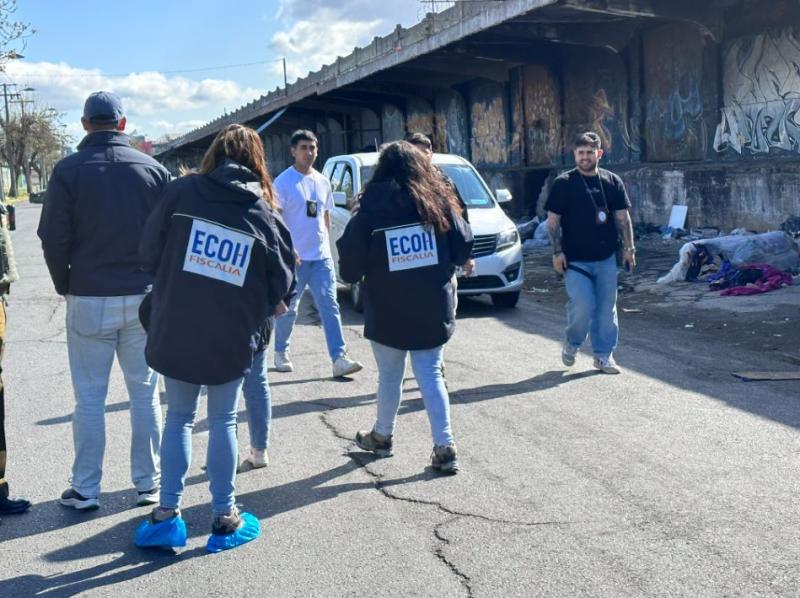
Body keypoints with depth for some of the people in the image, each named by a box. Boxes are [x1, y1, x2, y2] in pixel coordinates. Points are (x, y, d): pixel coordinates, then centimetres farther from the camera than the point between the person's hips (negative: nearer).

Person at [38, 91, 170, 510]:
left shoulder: (69, 170, -7)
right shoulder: (154, 169, 0)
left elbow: (53, 238, -6)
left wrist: (66, 286, 9)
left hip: (89, 299, -2)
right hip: (144, 297, 2)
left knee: (89, 397, 7)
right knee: (145, 392, 10)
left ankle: (85, 489, 13)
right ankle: (149, 484, 16)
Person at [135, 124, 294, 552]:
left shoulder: (180, 192, -6)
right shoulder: (264, 212, -4)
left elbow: (149, 253, -2)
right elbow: (282, 283, 0)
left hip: (174, 330, 0)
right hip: (232, 336, 0)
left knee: (178, 417, 15)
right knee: (223, 422, 13)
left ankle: (167, 514, 16)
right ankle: (225, 518, 18)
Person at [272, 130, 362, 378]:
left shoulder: (322, 182, 11)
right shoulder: (283, 182, -7)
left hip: (322, 257, 5)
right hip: (294, 257, -4)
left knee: (329, 306, -5)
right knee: (288, 309, 8)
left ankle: (339, 358, -9)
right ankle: (281, 353, 27)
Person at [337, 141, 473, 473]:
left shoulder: (371, 209, -8)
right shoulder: (438, 202, -2)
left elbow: (350, 265, -8)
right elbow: (463, 249, 1)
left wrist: (354, 275, 14)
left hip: (388, 312, -2)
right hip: (433, 309, 2)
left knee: (390, 376, 14)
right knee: (431, 376, 7)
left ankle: (382, 437, 32)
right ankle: (444, 448, 2)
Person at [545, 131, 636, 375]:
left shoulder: (612, 181, 7)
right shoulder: (563, 183, -1)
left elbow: (623, 217, 11)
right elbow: (553, 220, -1)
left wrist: (628, 248, 5)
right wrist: (557, 252, -8)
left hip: (606, 258, 4)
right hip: (575, 260, -3)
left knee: (607, 309, 7)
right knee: (582, 307, -11)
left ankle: (604, 355, 19)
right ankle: (571, 344, 16)